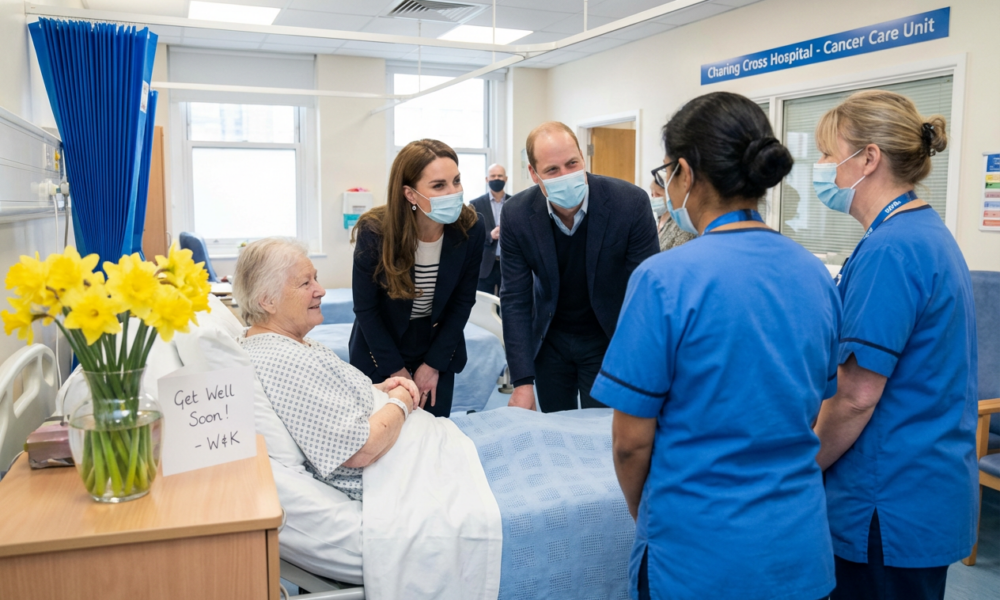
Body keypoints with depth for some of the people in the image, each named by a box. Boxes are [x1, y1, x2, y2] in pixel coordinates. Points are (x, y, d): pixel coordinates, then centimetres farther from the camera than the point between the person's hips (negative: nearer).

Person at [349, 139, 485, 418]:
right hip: (380, 352, -2)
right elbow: (365, 308, -14)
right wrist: (397, 371, -10)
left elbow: (462, 302, -8)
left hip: (438, 348, 2)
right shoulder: (374, 232, -24)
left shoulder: (470, 230, -19)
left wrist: (434, 364, -6)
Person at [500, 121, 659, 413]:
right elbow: (515, 300, -11)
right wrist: (522, 382, -15)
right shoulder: (516, 215, -15)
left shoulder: (631, 202, -21)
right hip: (549, 340, 2)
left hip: (610, 338, -2)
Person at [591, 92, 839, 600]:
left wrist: (644, 515, 4)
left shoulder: (665, 279, -20)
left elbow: (631, 441, -14)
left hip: (700, 556, -5)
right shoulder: (816, 275, -2)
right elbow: (812, 411, 10)